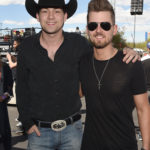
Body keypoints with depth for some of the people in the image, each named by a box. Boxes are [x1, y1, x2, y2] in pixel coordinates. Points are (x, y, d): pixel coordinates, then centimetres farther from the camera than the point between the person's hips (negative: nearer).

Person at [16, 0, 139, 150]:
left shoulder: (78, 43, -7)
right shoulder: (27, 46, -6)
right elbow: (22, 88, 2)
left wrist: (124, 54, -11)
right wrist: (27, 123, -2)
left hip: (72, 129, 1)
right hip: (39, 131, 0)